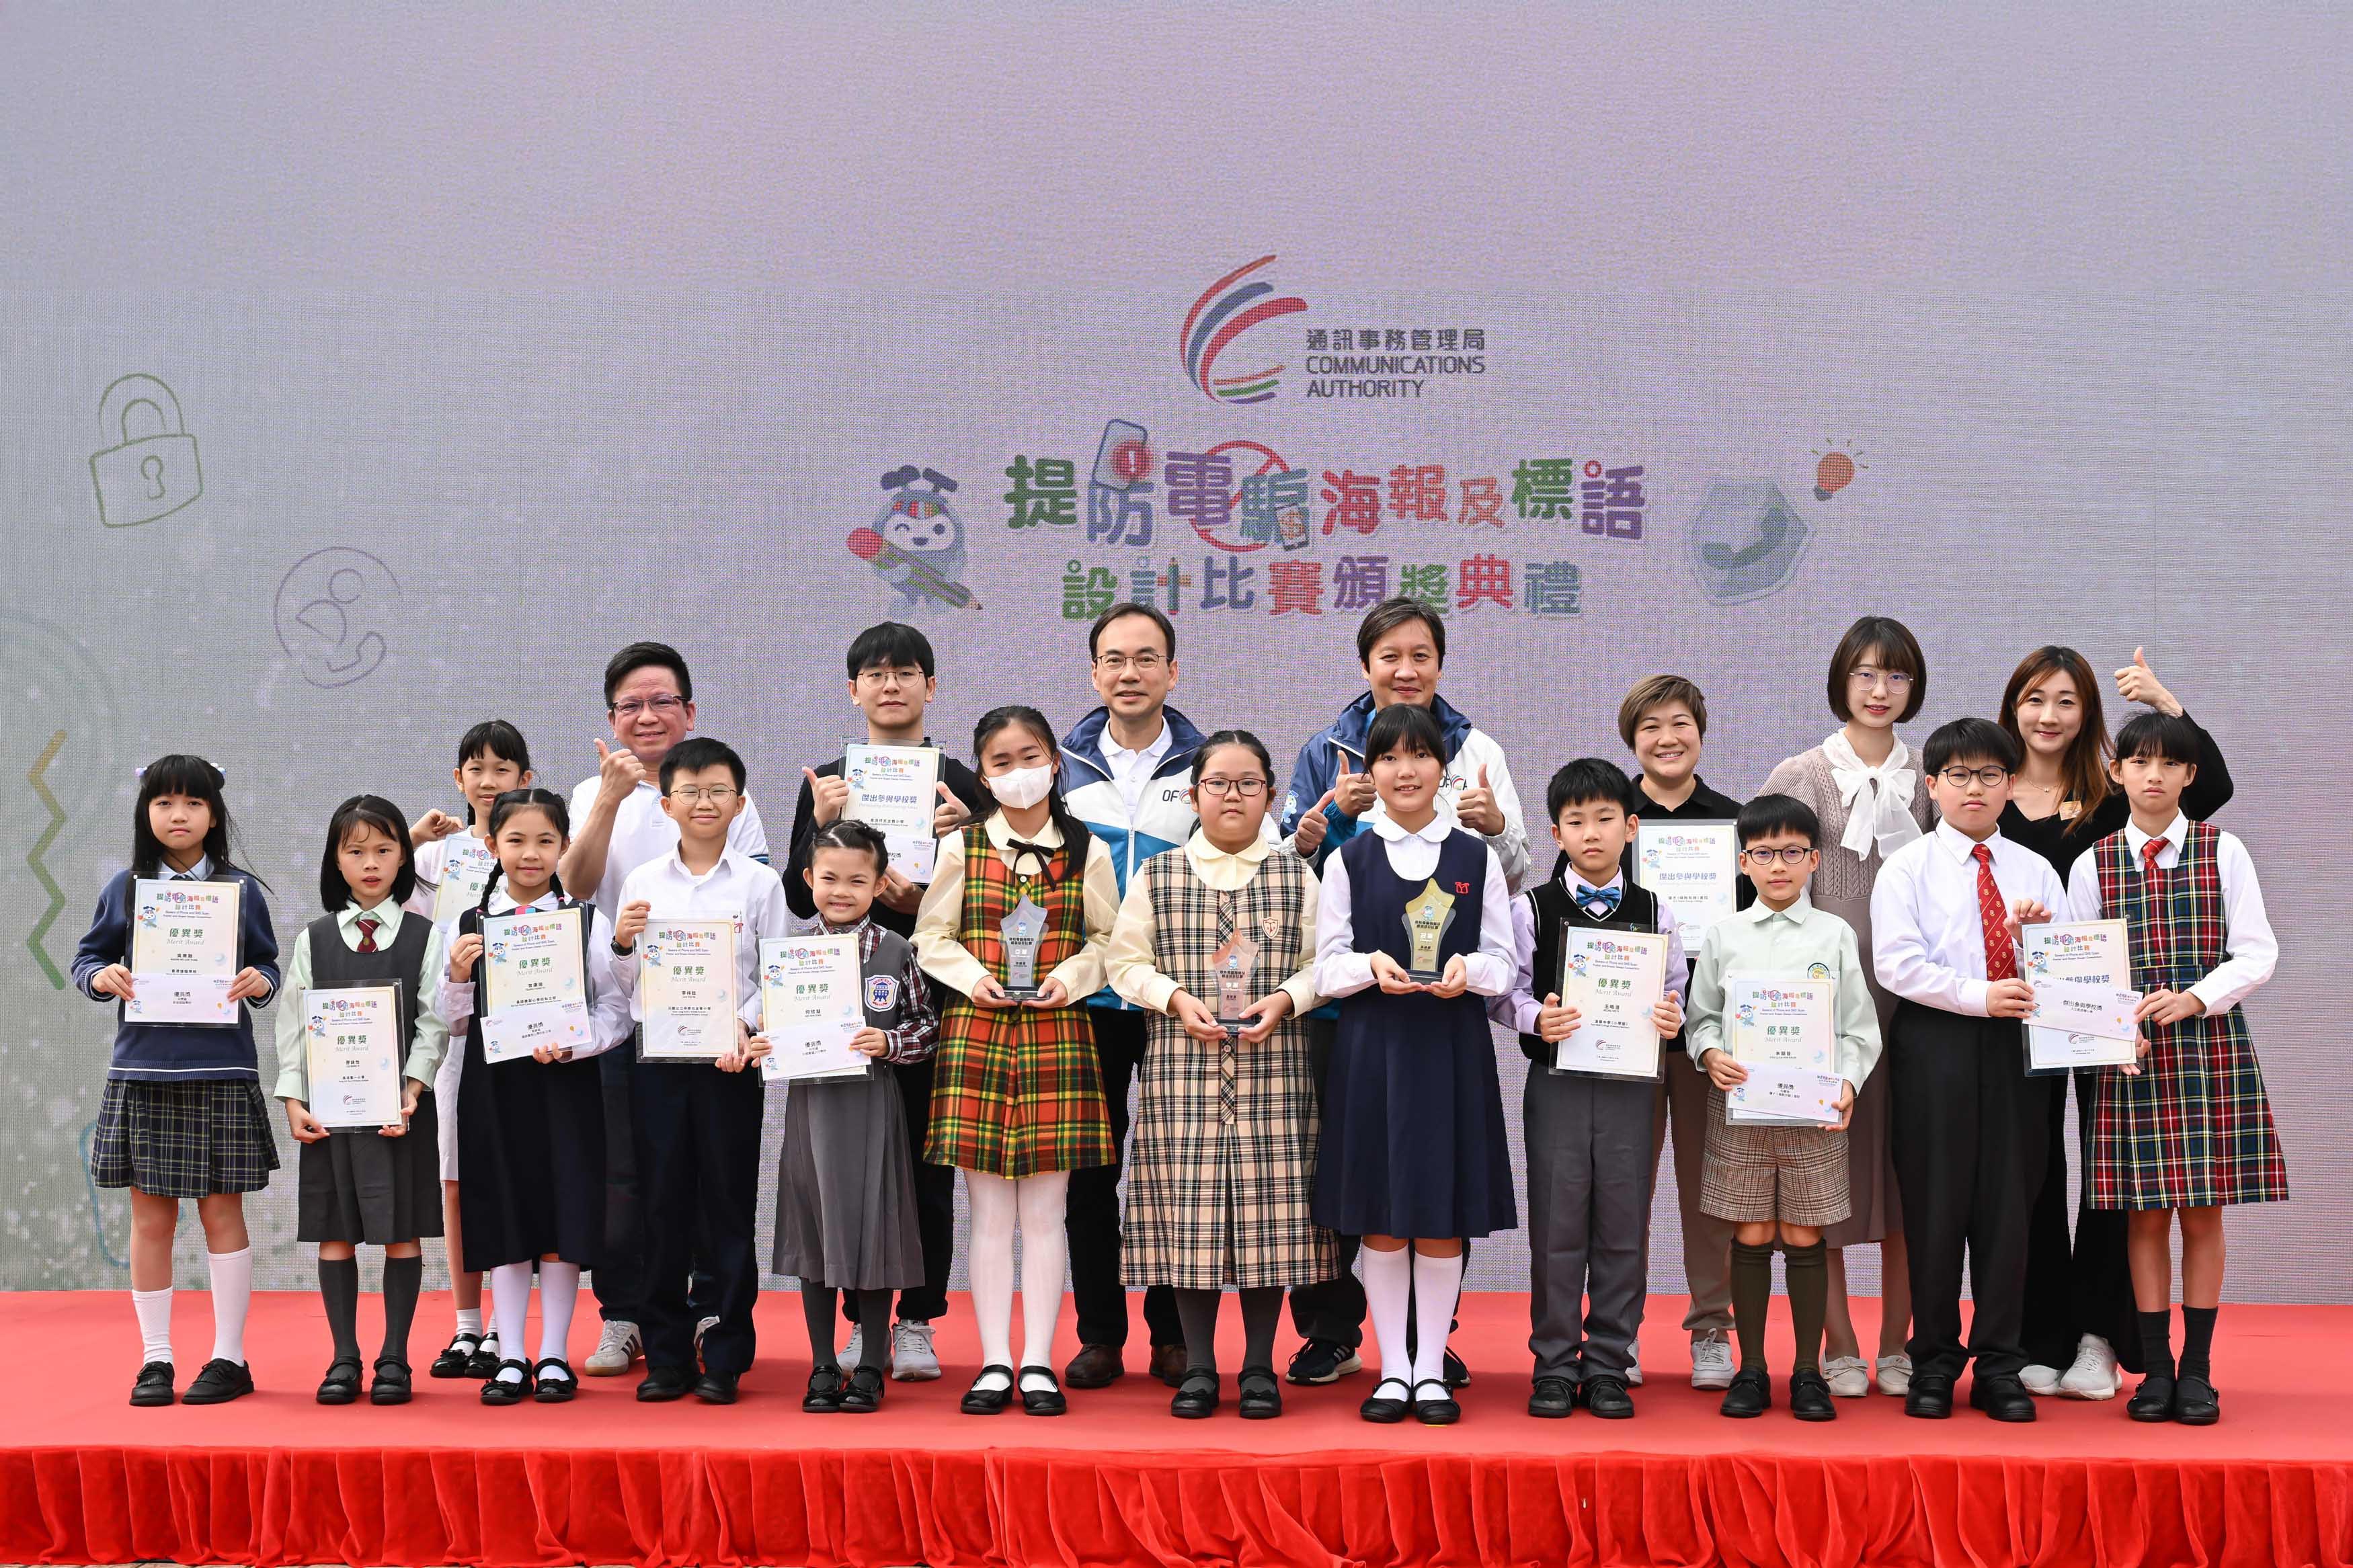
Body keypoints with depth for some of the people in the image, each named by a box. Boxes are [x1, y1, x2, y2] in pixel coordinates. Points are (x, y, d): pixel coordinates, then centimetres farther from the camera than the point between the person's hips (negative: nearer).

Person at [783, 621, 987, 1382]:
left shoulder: (960, 783, 5)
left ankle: (917, 1322, 10)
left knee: (927, 1161, 2)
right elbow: (800, 897, 4)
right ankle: (861, 1319, 12)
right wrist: (824, 824, -11)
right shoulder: (825, 782, 9)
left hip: (932, 988, -1)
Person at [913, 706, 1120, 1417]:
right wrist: (973, 976, -9)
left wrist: (1071, 977, -8)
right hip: (976, 1031, 0)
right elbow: (932, 937, 8)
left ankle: (1038, 1362, 8)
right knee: (988, 1211, 2)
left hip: (1057, 1033, 0)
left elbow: (1108, 939, 9)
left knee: (1045, 1210, 1)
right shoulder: (961, 846, 5)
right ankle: (995, 1363, 8)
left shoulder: (1086, 850, 5)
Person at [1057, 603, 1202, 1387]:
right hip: (1085, 996, 1)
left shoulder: (1205, 766, 5)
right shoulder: (1063, 764, 8)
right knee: (1089, 1166, 4)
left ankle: (1173, 1335, 14)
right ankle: (1099, 1336, 13)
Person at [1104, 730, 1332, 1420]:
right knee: (1189, 1210, -1)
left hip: (1273, 1069, 0)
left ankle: (1259, 1365, 11)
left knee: (1269, 1210, 0)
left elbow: (1321, 963, 8)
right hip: (1183, 1071, 0)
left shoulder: (1297, 878, 8)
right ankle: (1198, 1367, 11)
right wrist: (1177, 997, -8)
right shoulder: (1155, 877, 7)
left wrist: (1283, 1000, -10)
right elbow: (1125, 962, 7)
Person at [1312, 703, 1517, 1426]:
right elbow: (1327, 967, 2)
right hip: (1372, 1046, 0)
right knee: (1381, 1219, 3)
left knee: (1442, 1216, 3)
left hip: (1452, 1047, 0)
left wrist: (1469, 968, -18)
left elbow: (1503, 962, 4)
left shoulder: (1477, 857, 5)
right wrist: (1371, 965, -18)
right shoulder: (1349, 860, 5)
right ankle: (1393, 1369, 13)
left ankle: (1431, 1368, 12)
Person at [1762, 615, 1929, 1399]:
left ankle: (1896, 1346, 11)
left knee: (1907, 1162, 3)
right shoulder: (1801, 776, 4)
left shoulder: (1930, 779, 10)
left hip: (1912, 990, 2)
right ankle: (1839, 1346, 5)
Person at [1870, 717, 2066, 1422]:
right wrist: (1978, 996, -16)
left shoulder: (2035, 872, 14)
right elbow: (1897, 964, -9)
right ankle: (1933, 1364, 9)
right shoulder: (1908, 868, 3)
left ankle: (1999, 1367, 11)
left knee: (2007, 1204, 3)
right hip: (1935, 1045, -3)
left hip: (2016, 1046, 3)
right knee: (1935, 1205, -1)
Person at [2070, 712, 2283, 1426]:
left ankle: (2198, 1369, 10)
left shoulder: (2223, 852, 3)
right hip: (2131, 1056, 1)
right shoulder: (2093, 865, 5)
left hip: (2212, 1047, -1)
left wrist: (2194, 998, -15)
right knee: (2146, 1214, 2)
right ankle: (2155, 1368, 10)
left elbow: (2257, 953, -1)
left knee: (2202, 1213, 2)